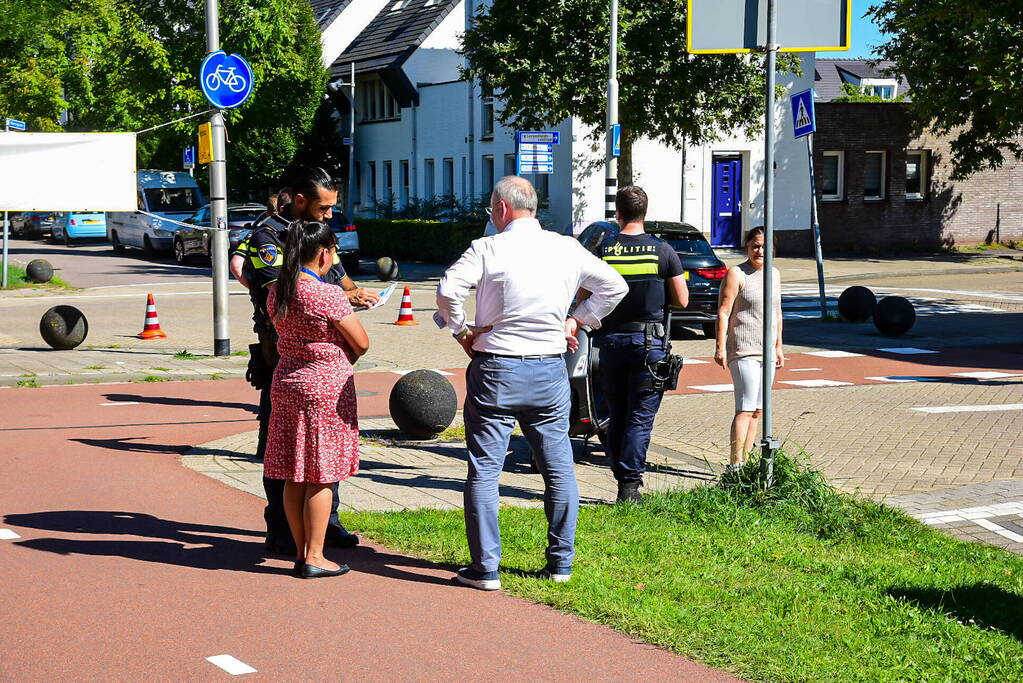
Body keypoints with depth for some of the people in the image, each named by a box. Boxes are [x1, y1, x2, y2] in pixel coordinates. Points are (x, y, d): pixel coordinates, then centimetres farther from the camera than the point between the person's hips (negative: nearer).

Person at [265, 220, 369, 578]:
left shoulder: (276, 292, 4)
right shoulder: (329, 295, -18)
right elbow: (361, 343, -12)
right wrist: (343, 360, 11)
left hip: (286, 383, 7)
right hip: (327, 386, -7)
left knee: (294, 476, 11)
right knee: (320, 478, 2)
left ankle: (301, 552, 20)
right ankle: (314, 557, 7)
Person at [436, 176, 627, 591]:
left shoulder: (487, 248, -7)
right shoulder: (567, 249, 5)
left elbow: (448, 290, -19)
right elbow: (615, 286, 13)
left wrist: (461, 331, -4)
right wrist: (577, 320, 16)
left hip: (495, 371, -3)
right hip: (550, 371, 4)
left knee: (484, 470, 3)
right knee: (559, 468, 13)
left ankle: (485, 568, 3)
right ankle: (561, 561, 17)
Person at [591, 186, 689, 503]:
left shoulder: (602, 251, -1)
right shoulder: (662, 251, -4)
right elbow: (682, 300, -1)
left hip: (611, 341, 2)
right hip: (649, 343, -2)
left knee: (616, 415, 12)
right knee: (640, 417, -1)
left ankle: (622, 478, 15)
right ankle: (630, 483, -7)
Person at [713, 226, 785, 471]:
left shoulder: (774, 274, 15)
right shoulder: (736, 274, -5)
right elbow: (723, 312, -9)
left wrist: (778, 347, 21)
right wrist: (720, 347, -15)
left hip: (766, 351, 7)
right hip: (743, 350, -7)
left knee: (757, 410, 7)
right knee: (745, 409, -14)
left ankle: (745, 461, 13)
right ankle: (734, 465, -15)